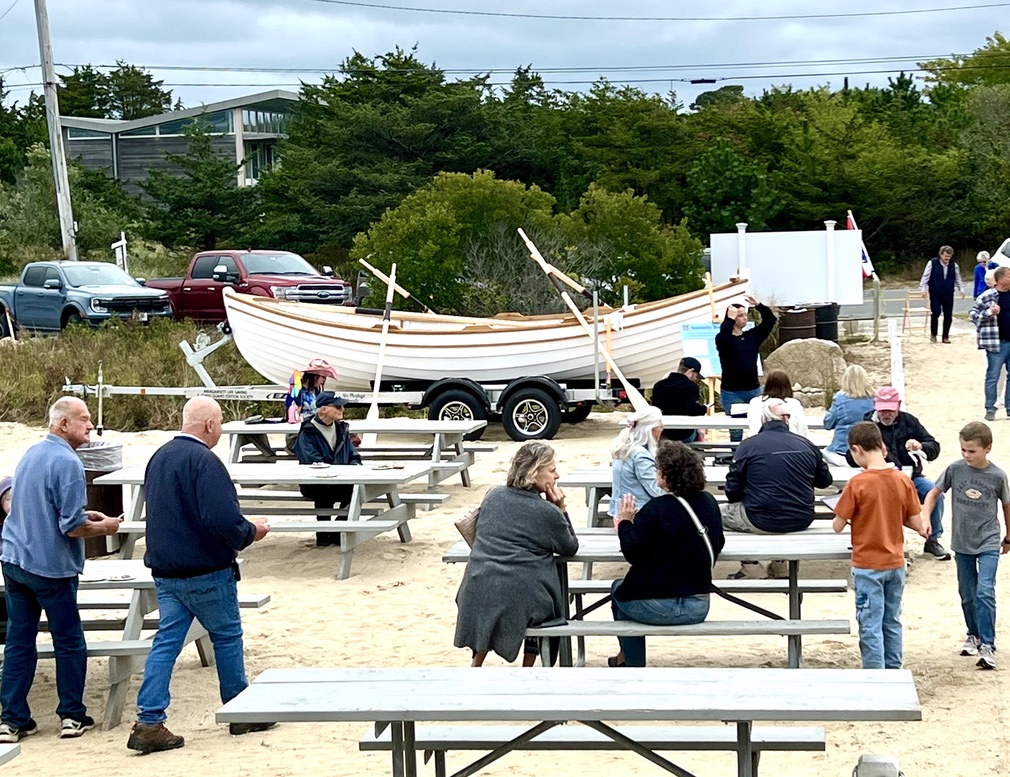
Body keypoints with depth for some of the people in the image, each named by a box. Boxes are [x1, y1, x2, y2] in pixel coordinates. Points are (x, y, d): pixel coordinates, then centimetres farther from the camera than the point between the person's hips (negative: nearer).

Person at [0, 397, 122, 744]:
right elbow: (73, 527, -20)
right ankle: (72, 716, 15)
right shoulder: (67, 462, -18)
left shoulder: (31, 454, 10)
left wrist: (85, 515, 17)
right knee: (69, 643, 8)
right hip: (50, 567, -7)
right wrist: (103, 527, -2)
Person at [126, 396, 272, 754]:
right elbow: (223, 520, -26)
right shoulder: (204, 461, -18)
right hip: (206, 572, -7)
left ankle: (148, 723, -1)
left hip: (164, 571, 7)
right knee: (227, 636, 9)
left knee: (166, 641, 6)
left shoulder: (159, 457, 9)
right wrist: (251, 532, -6)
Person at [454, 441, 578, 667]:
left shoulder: (493, 495, 9)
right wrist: (561, 510, 7)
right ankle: (527, 667, 27)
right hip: (520, 598, -4)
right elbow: (570, 548, 10)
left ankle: (477, 661, 29)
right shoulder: (548, 512, -6)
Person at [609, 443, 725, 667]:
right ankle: (625, 657, 45)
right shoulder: (709, 503, 0)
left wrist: (626, 522, 4)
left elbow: (632, 554, -14)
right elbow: (718, 544, 15)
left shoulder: (656, 509, -17)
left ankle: (632, 662, 34)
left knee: (619, 589, 27)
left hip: (659, 608, -6)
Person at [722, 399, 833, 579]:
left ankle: (752, 568, 12)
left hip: (762, 522, -5)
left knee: (721, 513, 18)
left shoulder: (748, 446, -8)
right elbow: (825, 481, 15)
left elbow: (732, 491, -5)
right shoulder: (806, 445, 2)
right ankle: (779, 566, 35)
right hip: (801, 521, 5)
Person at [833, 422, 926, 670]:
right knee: (892, 622, 16)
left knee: (870, 626, 2)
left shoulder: (857, 484, -17)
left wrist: (843, 516, 8)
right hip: (896, 564, 5)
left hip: (867, 566, -5)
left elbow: (838, 526, -13)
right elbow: (916, 522, 0)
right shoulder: (903, 481, -4)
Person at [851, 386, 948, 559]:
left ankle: (933, 540, -5)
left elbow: (934, 448, 10)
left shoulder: (909, 421, 12)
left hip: (912, 477, 3)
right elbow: (851, 459, 1)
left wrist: (921, 446, -14)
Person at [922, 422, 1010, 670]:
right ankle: (973, 636, 33)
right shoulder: (955, 469, -7)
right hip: (962, 543, 3)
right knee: (967, 595, 13)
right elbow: (934, 492, 4)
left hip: (988, 543, -3)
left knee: (985, 592, -15)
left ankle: (987, 646, -13)